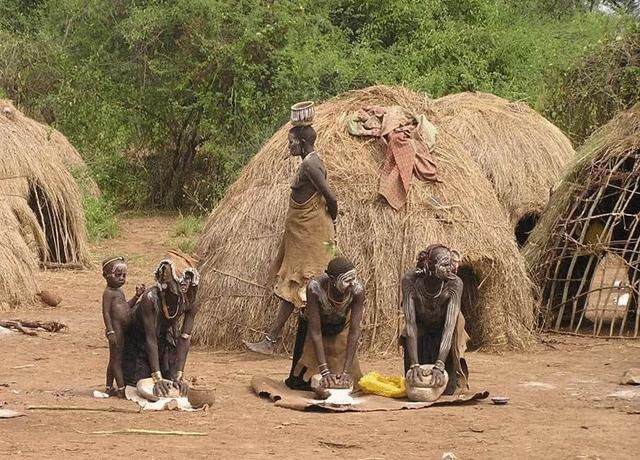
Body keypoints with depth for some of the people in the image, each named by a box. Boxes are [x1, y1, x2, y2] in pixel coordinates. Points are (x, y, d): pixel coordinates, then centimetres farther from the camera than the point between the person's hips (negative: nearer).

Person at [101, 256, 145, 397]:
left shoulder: (119, 291, 16)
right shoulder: (109, 293, -13)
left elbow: (126, 307, 28)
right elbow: (106, 312, -18)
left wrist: (136, 296, 17)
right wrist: (110, 331, -24)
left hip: (122, 329, 10)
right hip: (116, 329, -10)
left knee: (114, 359, 15)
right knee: (116, 359, -7)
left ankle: (109, 387, 23)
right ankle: (121, 389, -8)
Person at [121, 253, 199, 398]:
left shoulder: (190, 303, -27)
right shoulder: (150, 299, -39)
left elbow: (184, 339, -22)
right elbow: (150, 339, -34)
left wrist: (179, 376, -27)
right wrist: (157, 378, -36)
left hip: (165, 336, 4)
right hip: (139, 340, -4)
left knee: (172, 384, 1)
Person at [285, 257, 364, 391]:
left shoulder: (357, 291, -34)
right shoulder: (315, 288, -39)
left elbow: (354, 332, -29)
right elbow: (315, 332, -34)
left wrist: (346, 372, -35)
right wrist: (325, 372, -38)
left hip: (341, 328, 1)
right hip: (312, 324, -1)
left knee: (349, 383, 1)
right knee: (298, 383, -4)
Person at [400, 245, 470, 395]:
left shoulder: (454, 284, -34)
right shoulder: (410, 281, -32)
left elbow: (449, 326, -39)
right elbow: (410, 325, -35)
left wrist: (439, 367, -49)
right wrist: (414, 365, -43)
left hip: (443, 335, -1)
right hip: (420, 331, 1)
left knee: (446, 388, -7)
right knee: (416, 382, 0)